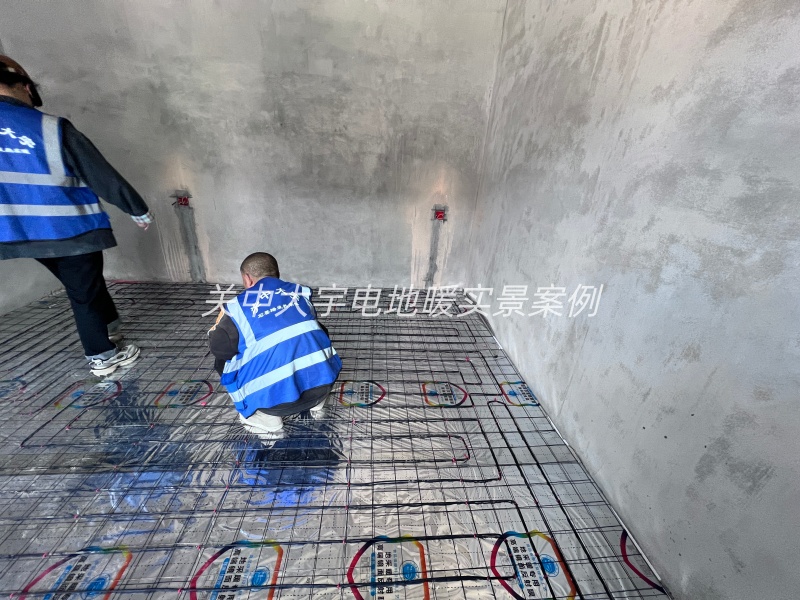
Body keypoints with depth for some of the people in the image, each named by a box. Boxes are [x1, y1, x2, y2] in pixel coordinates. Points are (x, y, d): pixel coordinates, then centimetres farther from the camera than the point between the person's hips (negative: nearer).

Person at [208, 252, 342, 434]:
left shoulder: (237, 306, 1)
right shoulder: (300, 291, 12)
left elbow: (219, 348, 10)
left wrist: (215, 330, 33)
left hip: (277, 396, -3)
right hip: (323, 381, 4)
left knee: (223, 362, 22)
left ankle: (266, 419, 17)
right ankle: (316, 404, 28)